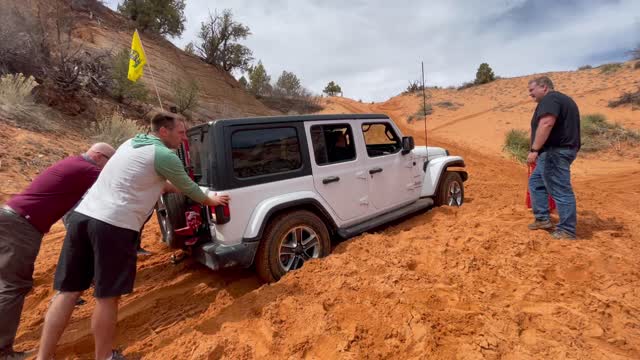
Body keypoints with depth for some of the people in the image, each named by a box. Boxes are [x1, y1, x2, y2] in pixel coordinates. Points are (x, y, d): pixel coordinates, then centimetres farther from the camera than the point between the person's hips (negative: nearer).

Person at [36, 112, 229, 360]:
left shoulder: (132, 143, 21)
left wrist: (175, 186, 38)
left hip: (83, 214, 9)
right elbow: (188, 187, 8)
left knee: (68, 291, 15)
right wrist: (209, 200, 24)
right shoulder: (165, 156, -6)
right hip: (114, 225, -8)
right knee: (107, 296, 6)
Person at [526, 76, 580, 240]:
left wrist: (534, 149, -31)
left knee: (561, 191, -5)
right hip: (560, 149, 11)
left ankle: (567, 231, 3)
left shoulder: (549, 99, -11)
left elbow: (546, 124, -28)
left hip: (555, 151, -11)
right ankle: (542, 219, 21)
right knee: (536, 181, 18)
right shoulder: (560, 98, 22)